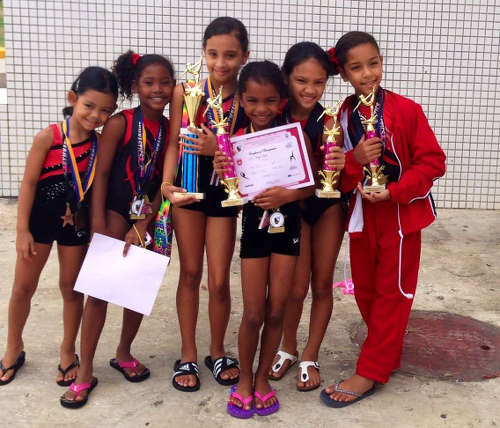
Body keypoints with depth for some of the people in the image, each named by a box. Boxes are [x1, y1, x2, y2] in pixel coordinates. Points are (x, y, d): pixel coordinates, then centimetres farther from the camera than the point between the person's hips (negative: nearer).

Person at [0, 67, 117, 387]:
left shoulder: (102, 144, -8)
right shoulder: (48, 137, -16)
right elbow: (29, 183, -12)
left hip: (77, 223, 2)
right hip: (40, 219, -1)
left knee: (71, 287, 12)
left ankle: (68, 352, 31)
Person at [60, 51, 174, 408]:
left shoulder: (171, 129, -2)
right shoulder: (119, 124, -12)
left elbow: (166, 182, -3)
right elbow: (101, 173, -11)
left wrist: (143, 225, -10)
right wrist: (98, 225, -14)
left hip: (151, 216, 4)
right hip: (116, 212, -4)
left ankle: (124, 353, 34)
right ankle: (85, 372, 7)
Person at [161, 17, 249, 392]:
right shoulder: (186, 91, -7)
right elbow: (173, 142, -8)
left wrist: (219, 148, -28)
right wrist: (167, 183, -22)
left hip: (225, 193, 0)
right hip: (189, 188, 1)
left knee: (219, 281, 4)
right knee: (190, 273, 10)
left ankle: (217, 352, 28)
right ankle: (188, 356, 25)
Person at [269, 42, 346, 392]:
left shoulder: (328, 123, -19)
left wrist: (343, 164, -40)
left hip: (327, 206, 1)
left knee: (322, 285, 9)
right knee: (297, 288, 1)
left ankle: (311, 357, 28)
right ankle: (288, 347, 30)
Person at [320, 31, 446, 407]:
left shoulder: (406, 110, -12)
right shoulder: (339, 117, -2)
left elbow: (433, 161, -11)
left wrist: (394, 191, -21)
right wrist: (355, 160, -22)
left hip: (401, 212, -4)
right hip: (362, 214, 4)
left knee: (392, 292, 4)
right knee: (365, 289, 14)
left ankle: (371, 372, 14)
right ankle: (388, 352, 35)